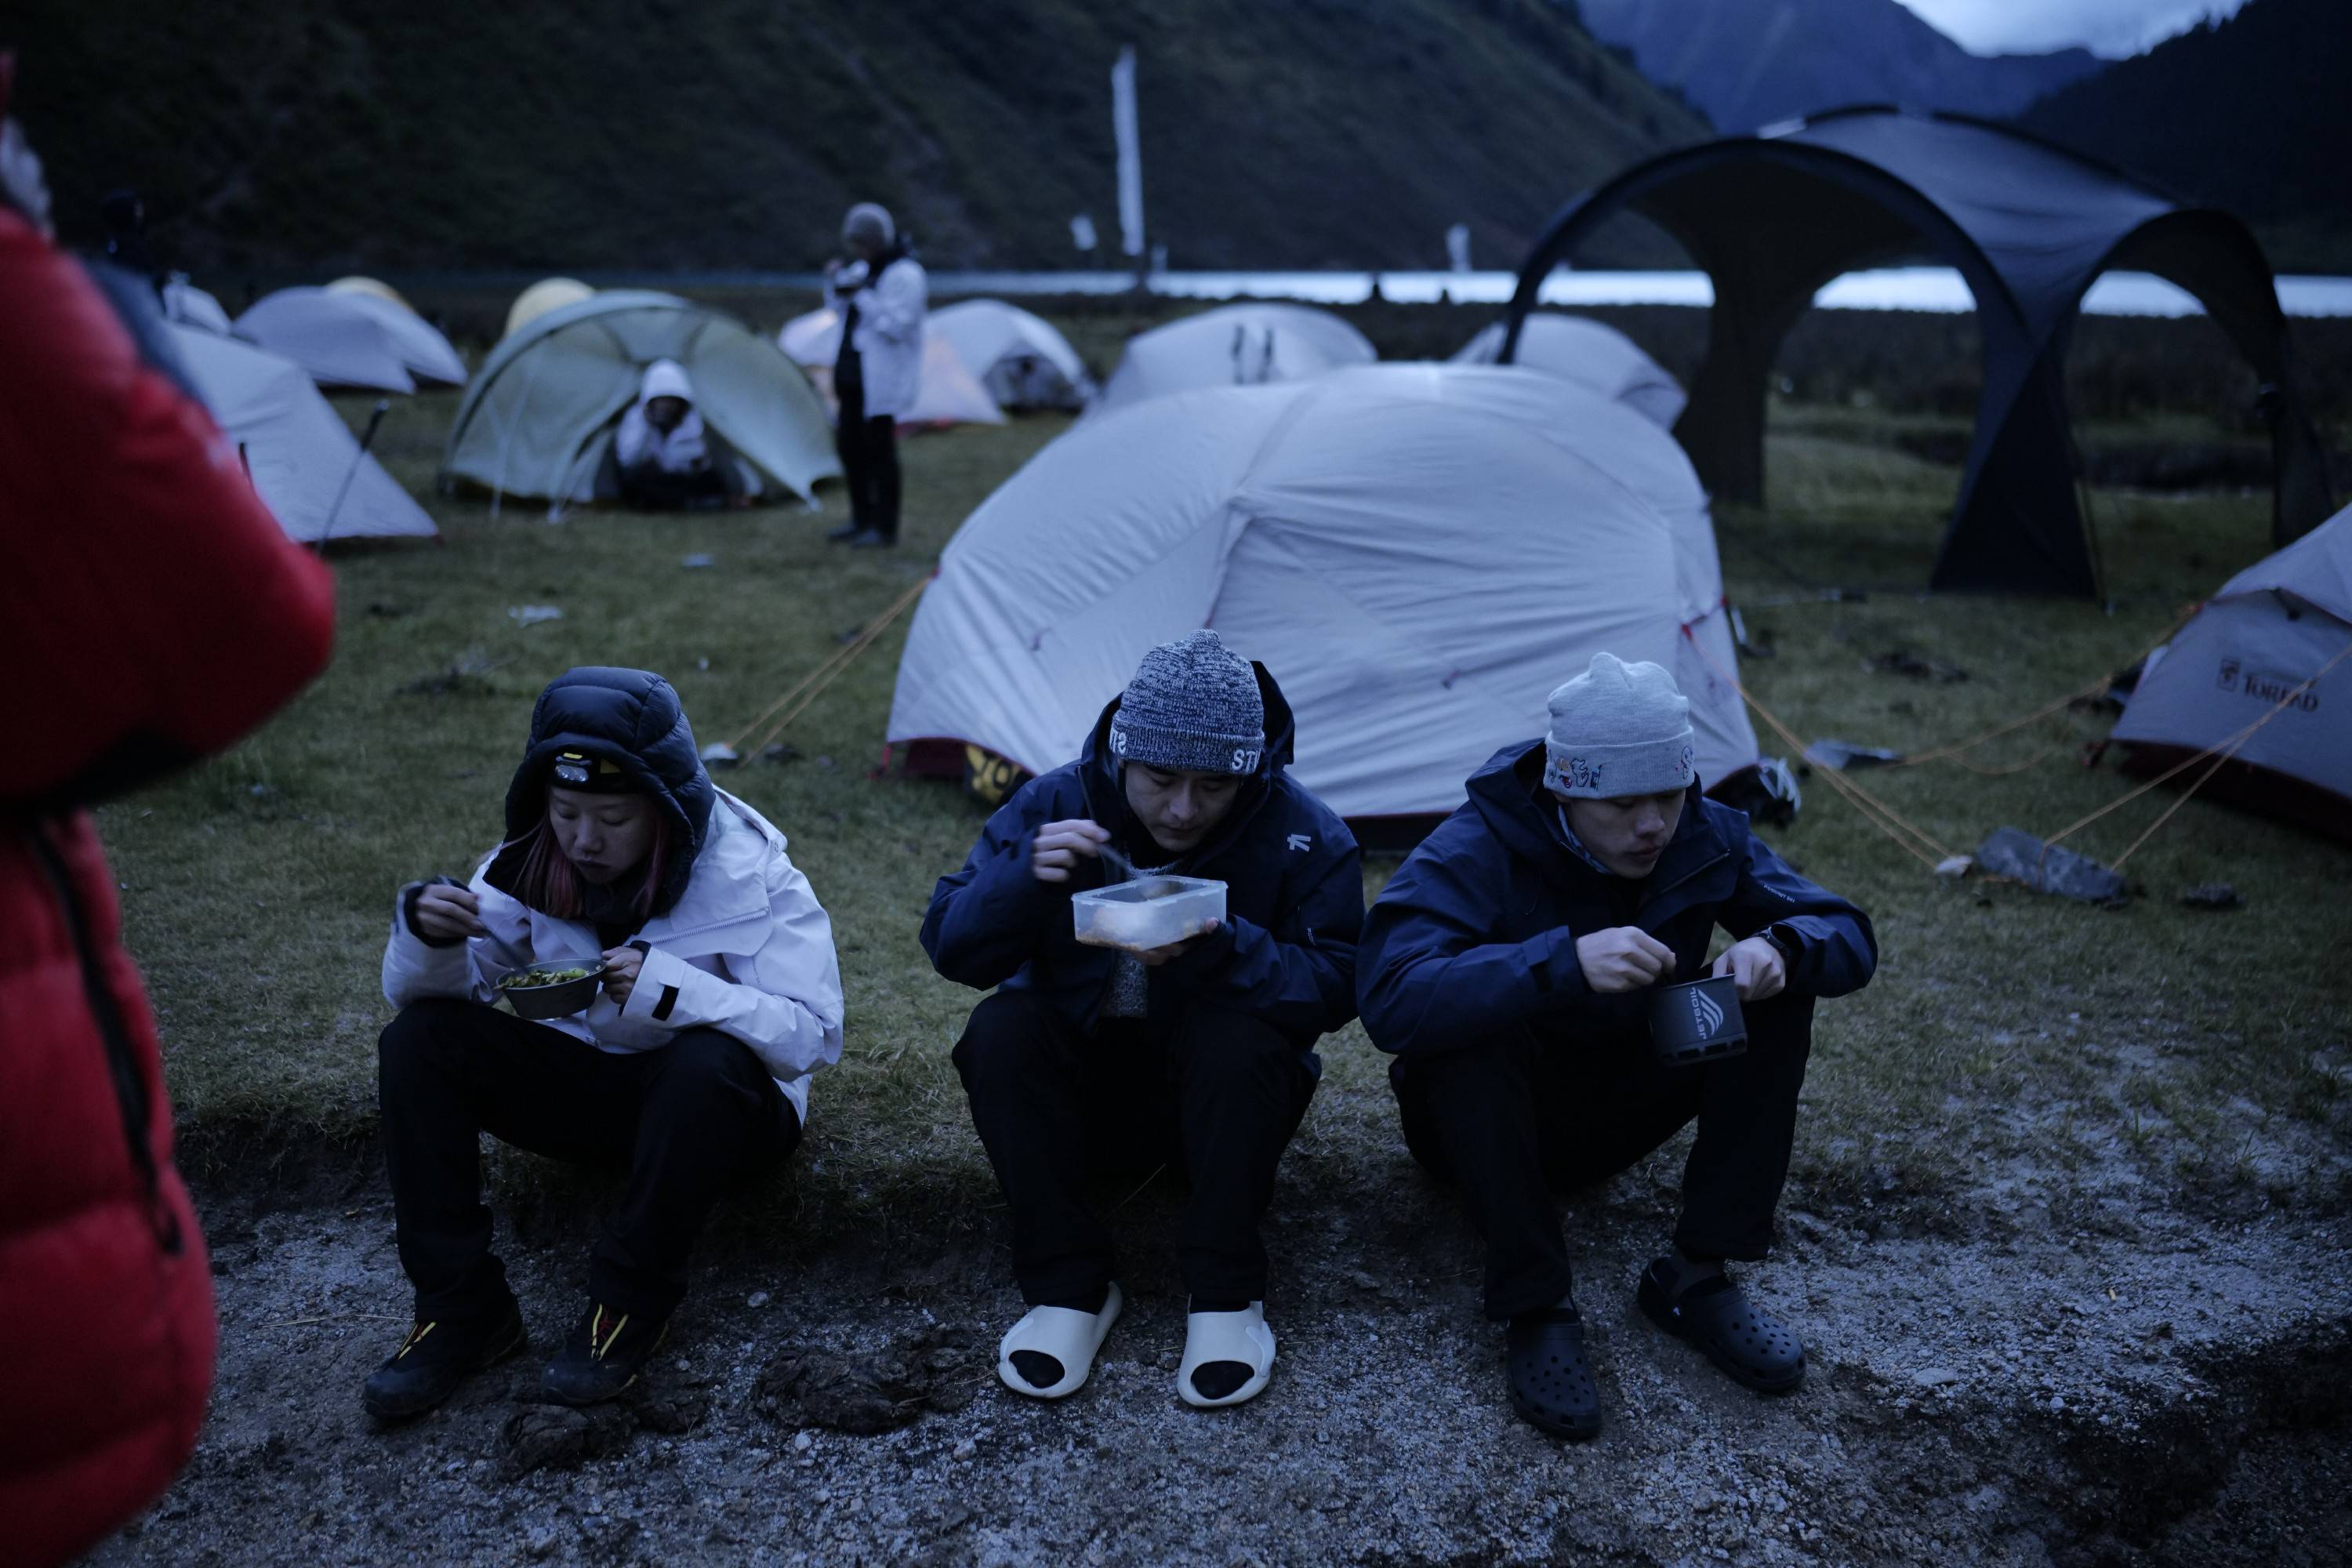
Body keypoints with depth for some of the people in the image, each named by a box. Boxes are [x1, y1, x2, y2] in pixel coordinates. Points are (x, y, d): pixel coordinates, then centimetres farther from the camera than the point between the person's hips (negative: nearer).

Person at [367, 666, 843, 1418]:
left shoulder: (747, 872, -21)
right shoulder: (531, 862, -8)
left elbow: (813, 1032, -26)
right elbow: (417, 991, -6)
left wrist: (668, 985, -38)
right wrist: (426, 935, -31)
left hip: (717, 1103, -4)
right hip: (587, 1087, 4)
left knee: (708, 1061, -39)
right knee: (419, 1039, -18)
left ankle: (629, 1306, -21)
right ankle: (461, 1307, -13)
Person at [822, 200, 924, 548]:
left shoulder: (904, 275, -15)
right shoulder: (864, 268, 12)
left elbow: (897, 325, -23)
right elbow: (843, 312, 19)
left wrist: (861, 296, -22)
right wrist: (835, 283, 2)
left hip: (881, 379, -9)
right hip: (854, 374, 9)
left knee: (879, 448, -4)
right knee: (850, 444, 12)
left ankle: (885, 528, 4)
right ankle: (862, 519, 24)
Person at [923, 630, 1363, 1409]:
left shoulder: (1302, 834, -15)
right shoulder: (1054, 805, -12)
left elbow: (1334, 986, -18)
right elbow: (950, 946, -14)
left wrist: (1220, 949, -36)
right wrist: (1024, 878, -35)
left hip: (1219, 1092, -1)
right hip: (1082, 1094, 2)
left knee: (1241, 1034, -33)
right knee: (1001, 1029, -27)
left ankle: (1225, 1294, -19)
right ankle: (1069, 1285, -17)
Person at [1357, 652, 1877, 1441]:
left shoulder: (1706, 837, -11)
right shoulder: (1471, 854, -27)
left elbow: (1848, 936, -7)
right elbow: (1390, 1001, -41)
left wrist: (1778, 946, -32)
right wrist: (1564, 961, -51)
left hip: (1613, 1109, 5)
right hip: (1485, 1116, -4)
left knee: (1775, 992, -16)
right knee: (1473, 1028, -38)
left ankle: (1695, 1278, -11)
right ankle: (1536, 1311, -25)